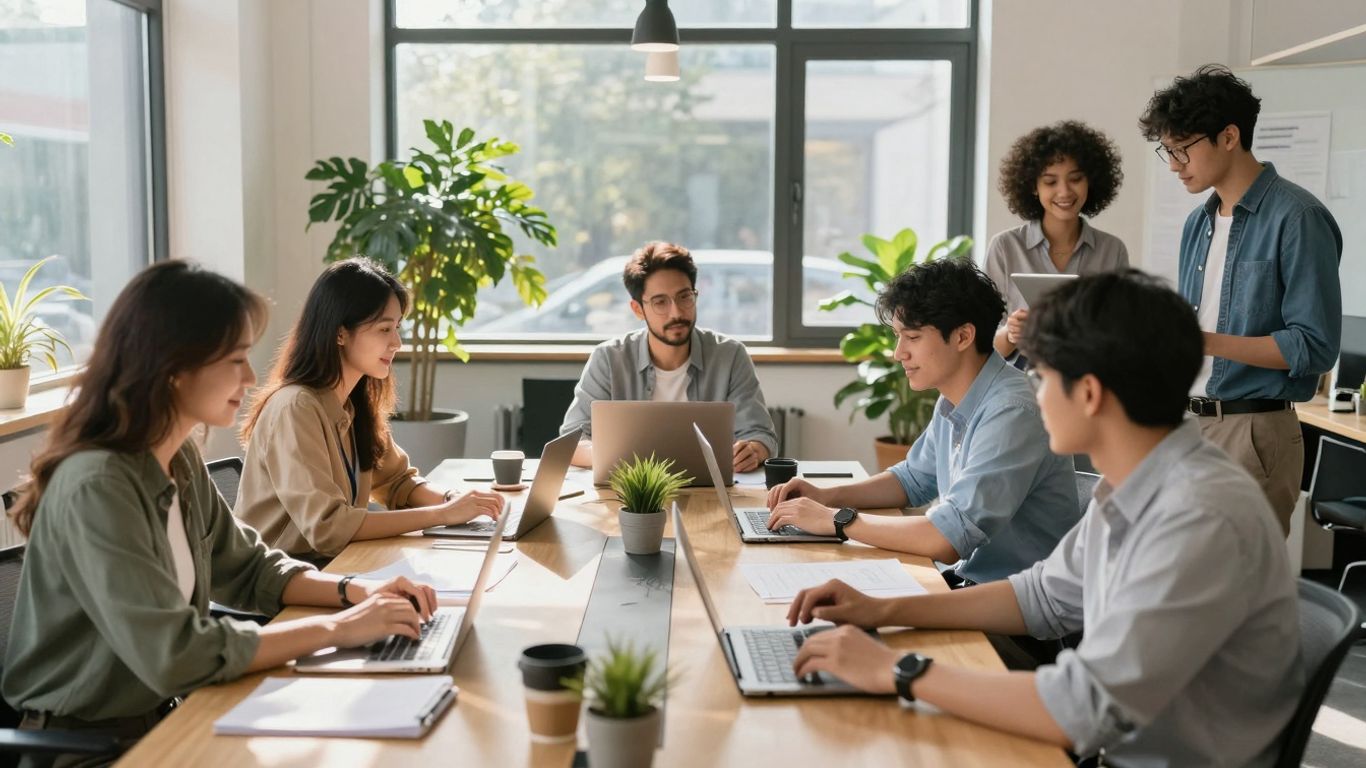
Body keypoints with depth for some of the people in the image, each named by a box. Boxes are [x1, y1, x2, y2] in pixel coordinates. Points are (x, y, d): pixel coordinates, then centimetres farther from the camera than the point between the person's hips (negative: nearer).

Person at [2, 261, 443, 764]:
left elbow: (248, 569, 12)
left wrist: (357, 591, -4)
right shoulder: (97, 486, -24)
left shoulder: (181, 461, 2)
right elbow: (174, 654, -29)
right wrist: (335, 629, -22)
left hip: (161, 718, 7)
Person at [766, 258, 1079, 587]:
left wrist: (838, 520, -18)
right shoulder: (954, 402, 6)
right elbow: (914, 479, 22)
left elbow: (948, 538, -28)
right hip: (971, 578, 8)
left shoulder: (1010, 413, -23)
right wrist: (828, 496, 6)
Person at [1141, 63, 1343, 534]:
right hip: (1189, 423, 7)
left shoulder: (1296, 218, -10)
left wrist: (1204, 340, -21)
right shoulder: (1199, 223, 14)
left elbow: (1315, 346, -16)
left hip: (1253, 430, -7)